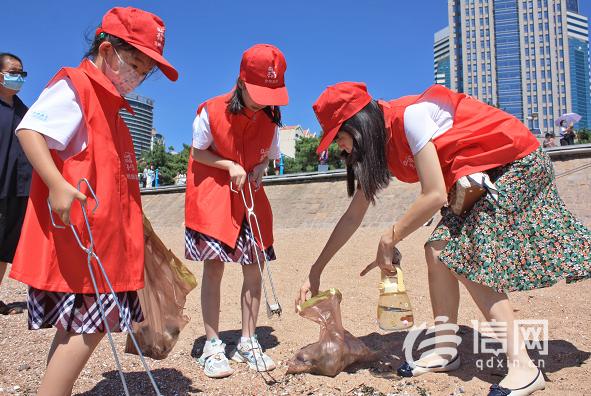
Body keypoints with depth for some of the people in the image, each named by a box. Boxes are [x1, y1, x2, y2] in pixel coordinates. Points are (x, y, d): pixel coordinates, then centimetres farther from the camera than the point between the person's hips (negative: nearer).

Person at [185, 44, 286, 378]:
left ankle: (248, 342, 13)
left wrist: (258, 170, -14)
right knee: (214, 266, -7)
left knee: (254, 268, 0)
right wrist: (231, 165, -19)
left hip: (249, 193, 4)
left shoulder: (271, 118, -4)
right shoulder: (212, 112, -15)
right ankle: (213, 345, 5)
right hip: (212, 190, -3)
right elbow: (198, 152, -4)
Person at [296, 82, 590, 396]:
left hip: (519, 163, -8)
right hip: (482, 176, 8)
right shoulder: (378, 148, 1)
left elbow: (435, 196, -27)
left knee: (467, 257, -19)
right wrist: (316, 270, 4)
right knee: (438, 250, -4)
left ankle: (522, 366, -12)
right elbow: (353, 216, 4)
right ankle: (445, 350, 5)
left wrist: (388, 241, -17)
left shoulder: (410, 115, -25)